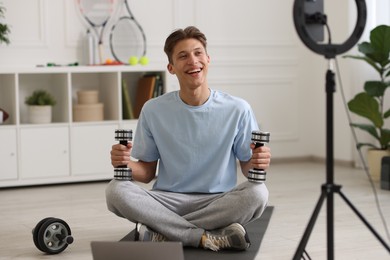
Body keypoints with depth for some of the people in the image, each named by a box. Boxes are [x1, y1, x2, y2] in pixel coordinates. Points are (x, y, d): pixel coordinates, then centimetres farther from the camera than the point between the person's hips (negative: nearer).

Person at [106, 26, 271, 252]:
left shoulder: (238, 110, -2)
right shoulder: (153, 111, 1)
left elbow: (247, 167, 5)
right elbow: (147, 172, 7)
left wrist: (258, 163, -19)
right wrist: (127, 164, -15)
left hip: (219, 202, 0)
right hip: (168, 201, 0)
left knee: (257, 193, -31)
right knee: (116, 191, -26)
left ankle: (162, 235, -20)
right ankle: (208, 238, -24)